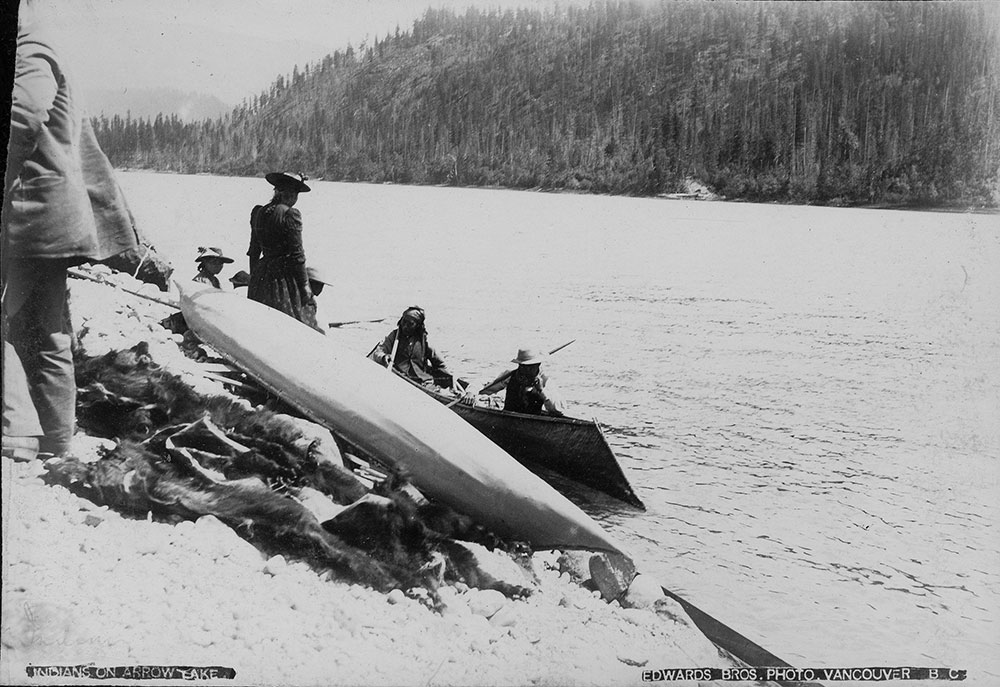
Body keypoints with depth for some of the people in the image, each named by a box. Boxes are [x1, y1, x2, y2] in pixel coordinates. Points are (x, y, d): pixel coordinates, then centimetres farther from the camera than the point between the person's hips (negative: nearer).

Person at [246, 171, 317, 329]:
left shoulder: (258, 212, 7)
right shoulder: (290, 215, -14)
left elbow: (253, 251, 14)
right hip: (284, 275, -7)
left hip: (261, 274, 7)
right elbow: (297, 255, -13)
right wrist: (305, 285, -7)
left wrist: (253, 277, 23)